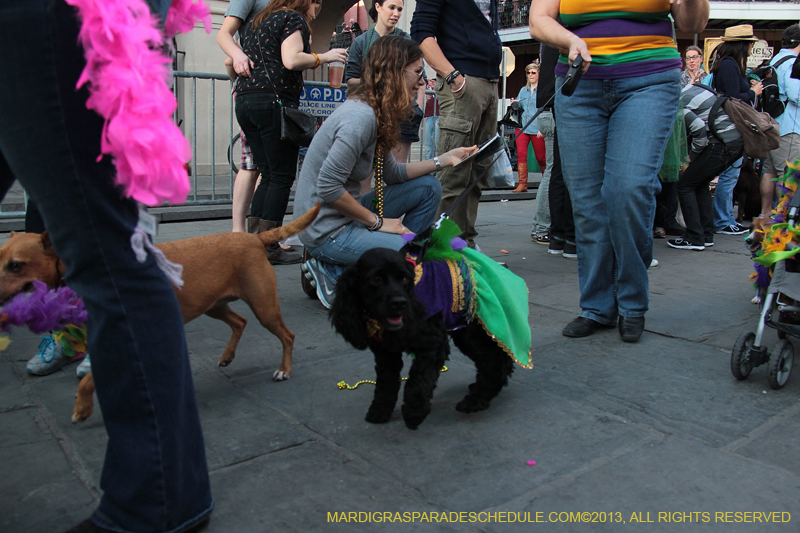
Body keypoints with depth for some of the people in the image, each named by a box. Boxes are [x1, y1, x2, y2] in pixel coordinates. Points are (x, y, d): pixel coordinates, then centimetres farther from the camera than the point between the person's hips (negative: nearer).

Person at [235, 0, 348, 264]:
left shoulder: (258, 23, 26)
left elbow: (231, 62, 27)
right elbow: (291, 60, -14)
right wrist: (324, 57, -2)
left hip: (245, 102, 8)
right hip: (274, 102, -8)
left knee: (268, 175, 11)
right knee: (282, 176, -4)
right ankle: (269, 247, -5)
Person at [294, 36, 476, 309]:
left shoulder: (377, 114, 7)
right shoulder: (360, 117, -22)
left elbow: (393, 173, 15)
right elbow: (328, 188, -25)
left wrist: (443, 159, 11)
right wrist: (377, 222, -15)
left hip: (347, 215, 10)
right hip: (327, 230, -10)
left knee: (428, 187, 11)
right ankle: (335, 273, -7)